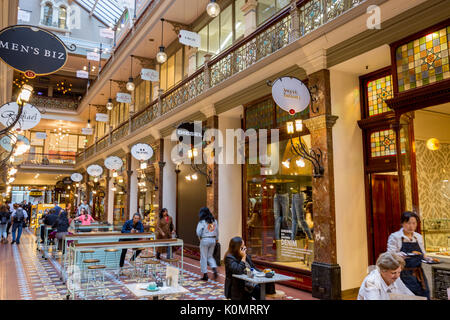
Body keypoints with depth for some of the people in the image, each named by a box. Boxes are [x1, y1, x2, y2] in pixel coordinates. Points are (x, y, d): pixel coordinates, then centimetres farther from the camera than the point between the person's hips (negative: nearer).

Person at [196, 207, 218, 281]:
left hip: (205, 240, -5)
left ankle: (205, 275, 10)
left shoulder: (202, 222, -12)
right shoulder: (214, 221, 4)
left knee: (204, 258, 6)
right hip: (213, 240, 5)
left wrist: (200, 238, 6)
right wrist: (216, 239, 22)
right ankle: (214, 269, -2)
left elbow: (198, 232, -14)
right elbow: (217, 231, 9)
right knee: (210, 256, 19)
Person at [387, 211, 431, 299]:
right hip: (404, 275, -5)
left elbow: (422, 254, 20)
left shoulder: (419, 237, 10)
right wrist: (399, 255, -31)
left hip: (419, 274, 5)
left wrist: (427, 258, -1)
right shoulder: (394, 237, -7)